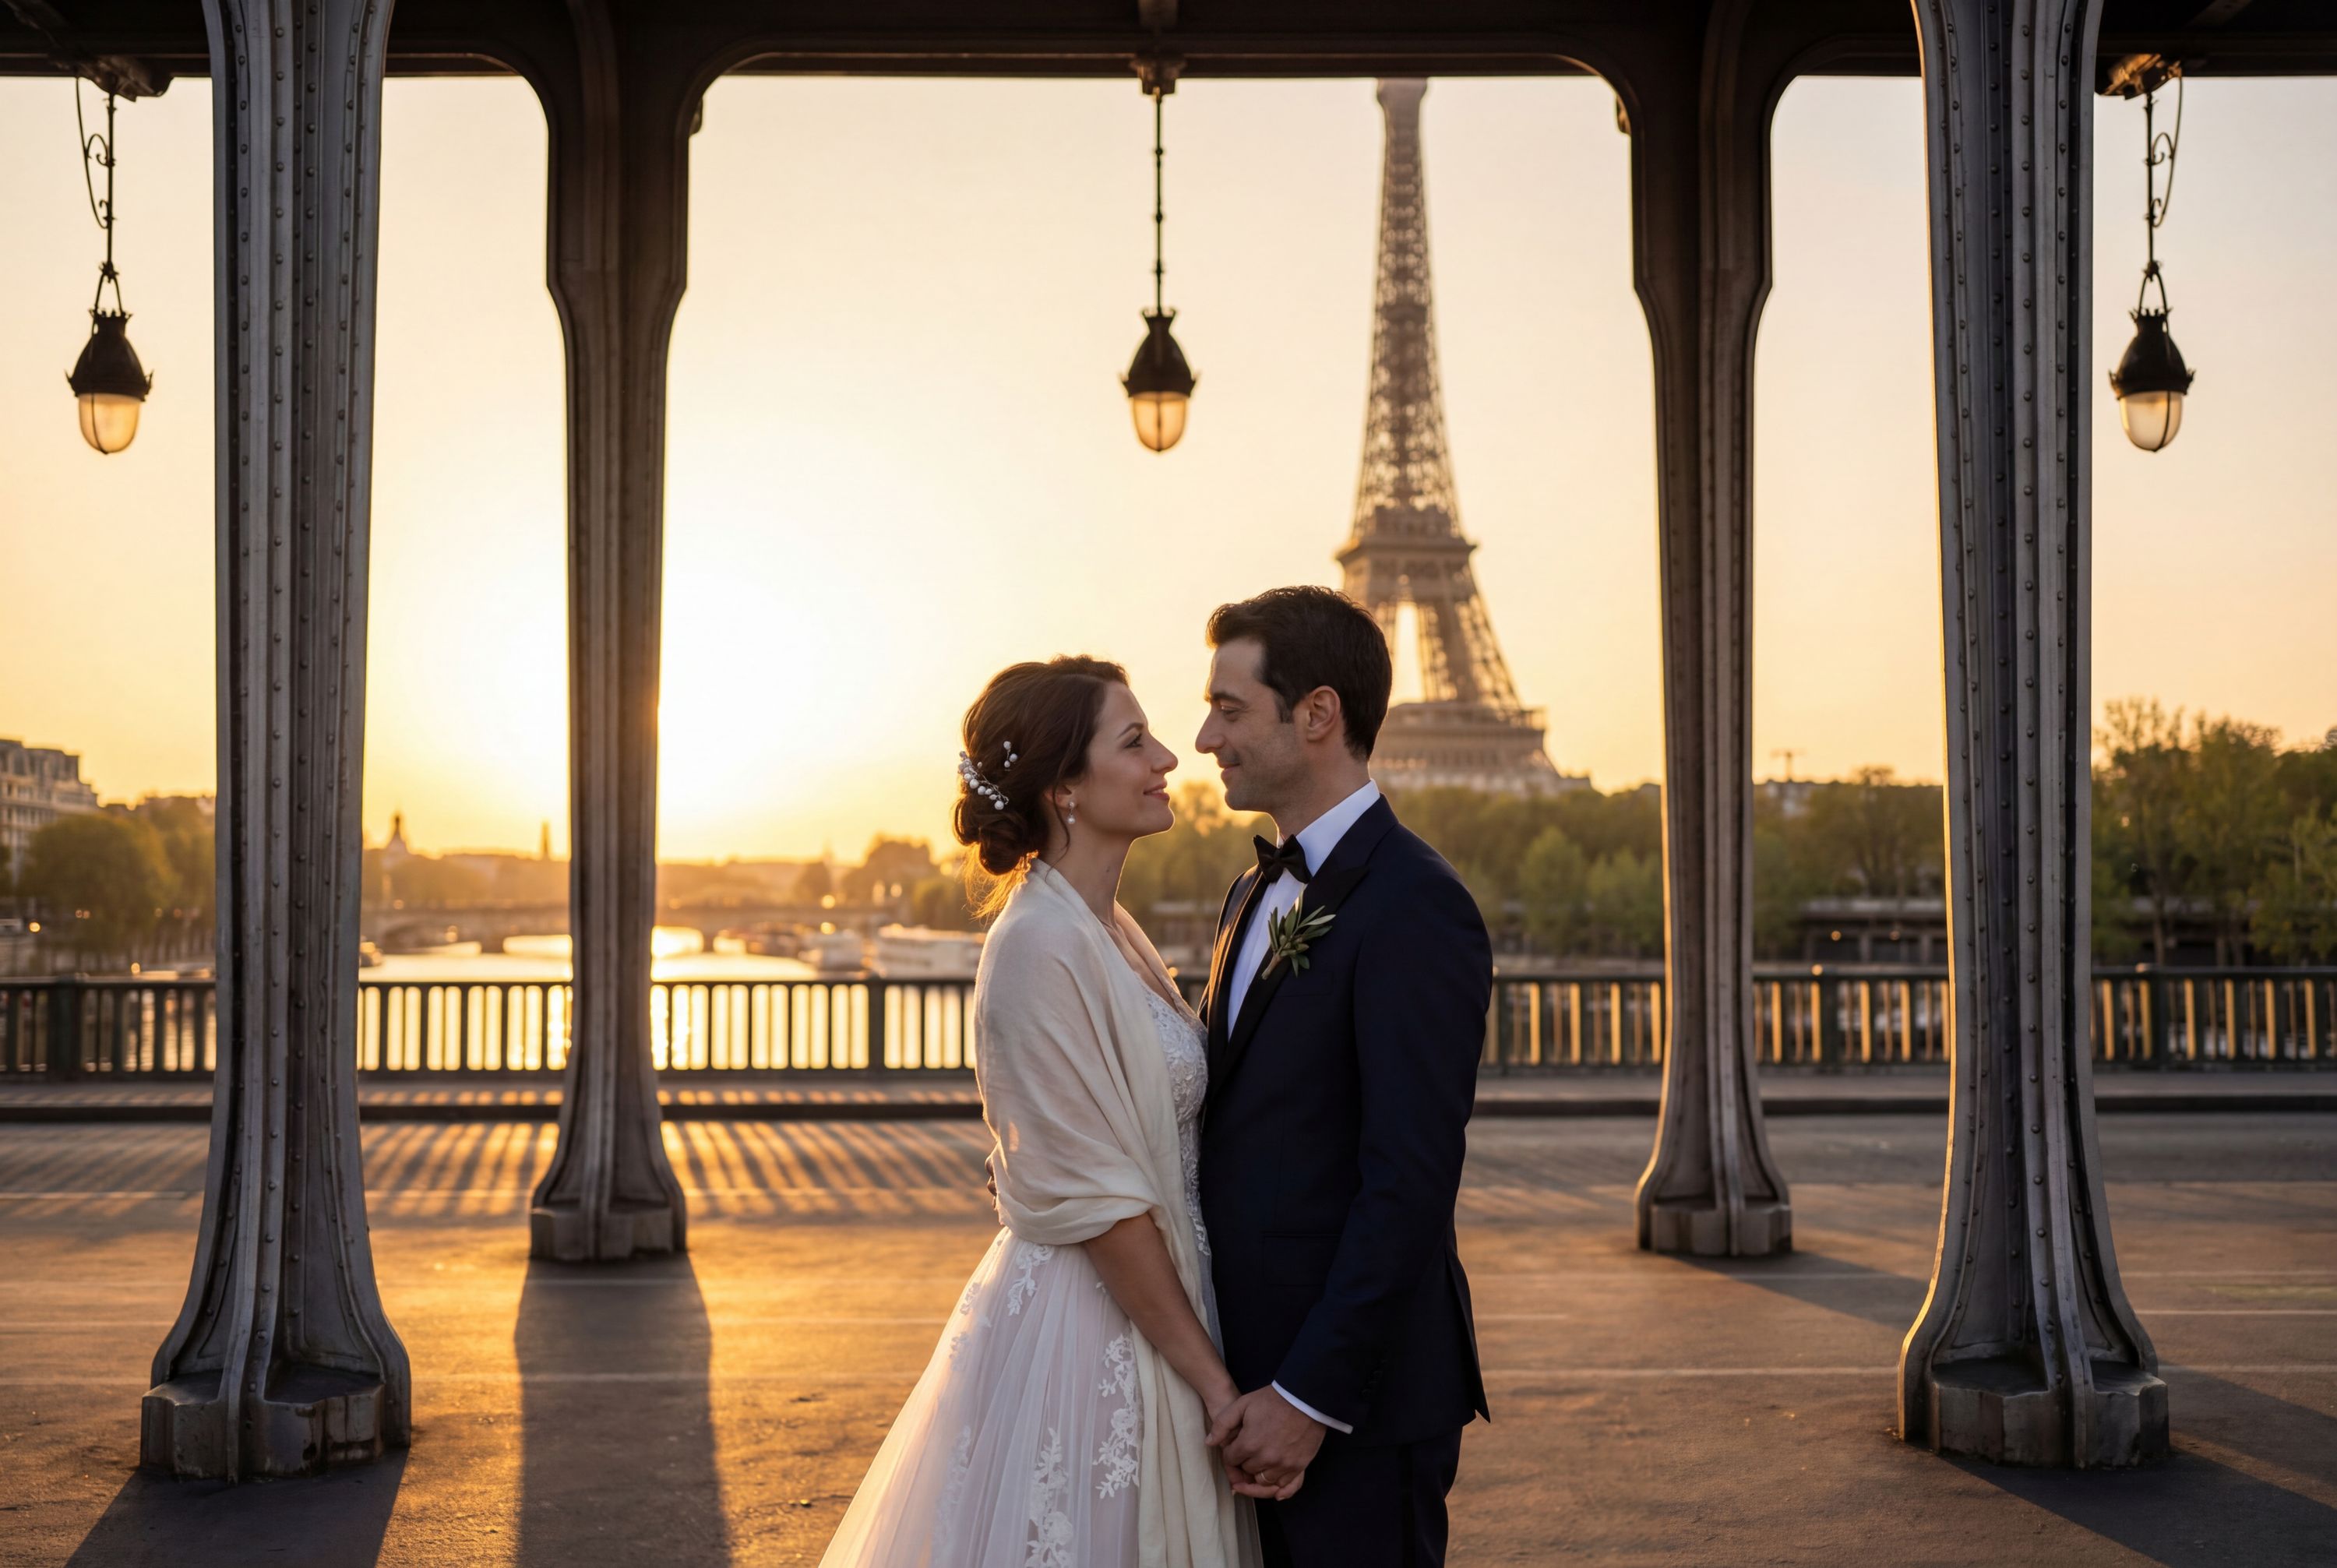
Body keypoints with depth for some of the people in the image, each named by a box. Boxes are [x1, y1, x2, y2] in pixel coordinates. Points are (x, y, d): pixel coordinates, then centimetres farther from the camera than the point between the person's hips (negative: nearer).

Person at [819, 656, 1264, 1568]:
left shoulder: (1110, 931, 9)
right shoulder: (1041, 947, -19)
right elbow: (1098, 1203, -20)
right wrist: (1213, 1383, -16)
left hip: (1148, 1311, 9)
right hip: (1087, 1336, -9)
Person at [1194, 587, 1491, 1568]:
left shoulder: (1412, 909, -17)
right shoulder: (1256, 894, 13)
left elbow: (1410, 1186, -21)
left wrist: (1308, 1398, -20)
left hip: (1356, 1395, -8)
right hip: (1248, 1374, 8)